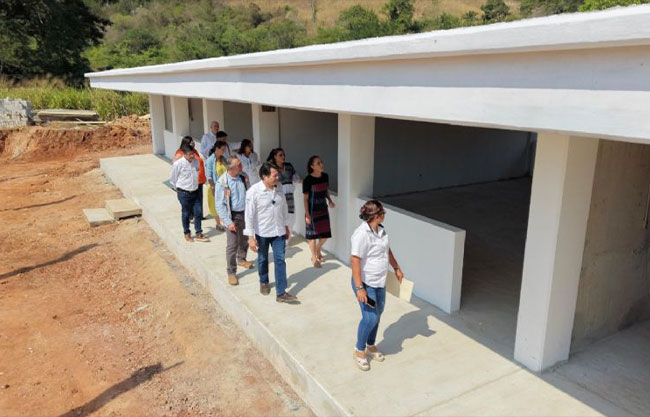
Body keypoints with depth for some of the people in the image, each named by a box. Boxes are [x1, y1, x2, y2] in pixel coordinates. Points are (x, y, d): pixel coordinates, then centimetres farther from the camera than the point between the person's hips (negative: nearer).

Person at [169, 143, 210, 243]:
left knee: (198, 212, 5)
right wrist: (178, 189, 6)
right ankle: (187, 233, 27)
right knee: (186, 214, 9)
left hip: (195, 192, 4)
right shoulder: (178, 164, -16)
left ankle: (199, 234, 16)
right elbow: (172, 179, -3)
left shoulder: (196, 161, -1)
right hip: (184, 193, -4)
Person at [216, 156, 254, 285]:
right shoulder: (222, 182, -16)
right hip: (232, 216, -5)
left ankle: (241, 259, 47)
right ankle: (231, 272, 10)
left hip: (244, 213, 5)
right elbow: (220, 205, -13)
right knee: (232, 245, -3)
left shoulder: (243, 178, -1)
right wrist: (228, 221, -17)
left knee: (244, 240, 21)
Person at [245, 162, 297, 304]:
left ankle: (281, 293, 3)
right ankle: (264, 282, 44)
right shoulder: (254, 191, -18)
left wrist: (286, 227, 15)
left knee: (280, 260, -1)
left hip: (278, 231, 3)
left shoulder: (279, 189, -4)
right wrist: (251, 237, -16)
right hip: (262, 233, -3)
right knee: (263, 259, 17)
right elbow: (249, 215, -16)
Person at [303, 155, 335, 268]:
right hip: (312, 210, -5)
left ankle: (318, 250, 40)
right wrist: (307, 214, -14)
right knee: (313, 234, 6)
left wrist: (330, 200, -4)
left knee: (325, 233, 10)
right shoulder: (308, 180, -17)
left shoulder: (325, 176, -2)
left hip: (323, 209, 5)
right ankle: (314, 258, 24)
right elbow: (305, 198, -13)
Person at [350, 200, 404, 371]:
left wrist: (396, 268, 27)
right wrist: (359, 288, -27)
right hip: (365, 283, -9)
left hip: (380, 282, 9)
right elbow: (354, 261, -26)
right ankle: (359, 351, 17)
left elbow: (387, 250, 20)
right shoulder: (362, 234, -25)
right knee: (370, 318, -6)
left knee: (377, 314, 17)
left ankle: (371, 347, 38)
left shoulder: (380, 230, 3)